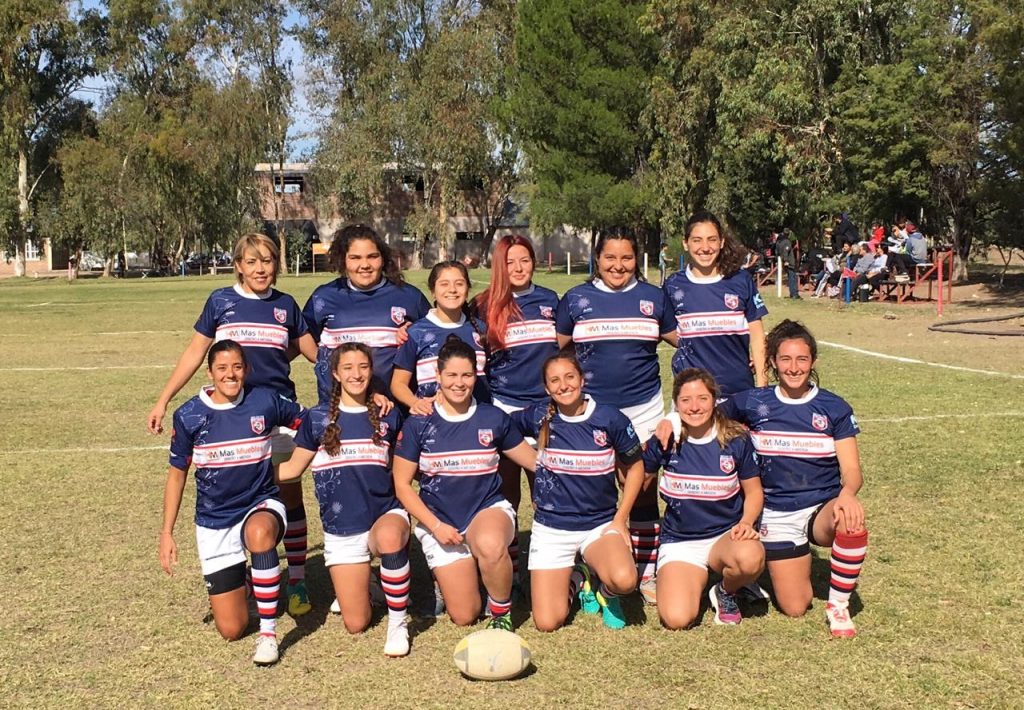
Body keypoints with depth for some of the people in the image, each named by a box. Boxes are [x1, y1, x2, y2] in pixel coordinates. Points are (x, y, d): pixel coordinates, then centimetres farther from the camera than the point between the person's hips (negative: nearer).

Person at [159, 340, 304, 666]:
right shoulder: (189, 415, -6)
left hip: (261, 505, -1)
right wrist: (166, 533, 3)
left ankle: (269, 632, -28)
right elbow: (177, 474, 5)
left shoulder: (265, 401, -7)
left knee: (259, 532, -42)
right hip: (214, 521, 1)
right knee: (231, 629, -1)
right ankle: (236, 584, 37)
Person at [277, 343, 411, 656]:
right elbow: (292, 469, 8)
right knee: (356, 625, -1)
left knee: (390, 537, -40)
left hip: (385, 514, 0)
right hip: (341, 527, 1)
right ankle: (363, 585, 36)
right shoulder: (317, 418, 1)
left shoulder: (388, 416, 4)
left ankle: (398, 622, -18)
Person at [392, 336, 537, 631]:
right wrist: (436, 526, -10)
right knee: (464, 617, -5)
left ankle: (501, 613, -10)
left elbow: (537, 462, 9)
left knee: (490, 545, -39)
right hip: (440, 520, 0)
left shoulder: (493, 418, 0)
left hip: (488, 510, 0)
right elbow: (402, 485, -2)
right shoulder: (418, 424, -5)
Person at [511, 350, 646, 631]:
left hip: (601, 523, -1)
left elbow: (634, 468, 4)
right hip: (550, 527, 1)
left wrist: (620, 519, -3)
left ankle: (605, 591, 6)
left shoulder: (610, 419, -8)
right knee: (547, 623, -9)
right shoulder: (538, 416, -6)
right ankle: (575, 580, 24)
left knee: (624, 580, -33)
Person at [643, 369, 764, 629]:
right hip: (679, 542, 0)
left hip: (727, 534, 0)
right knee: (677, 619, -24)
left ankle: (725, 592, 0)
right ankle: (696, 580, 14)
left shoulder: (736, 440, -6)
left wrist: (746, 522, -12)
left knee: (750, 558, -38)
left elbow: (754, 491, 4)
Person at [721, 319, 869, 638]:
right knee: (795, 608, -5)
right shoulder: (752, 403, -1)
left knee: (853, 523, -37)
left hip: (822, 509, -1)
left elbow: (851, 471, -8)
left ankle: (838, 605, -13)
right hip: (777, 515, 1)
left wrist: (847, 493, -31)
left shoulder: (834, 408, -3)